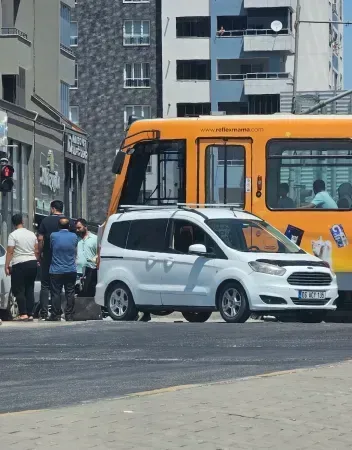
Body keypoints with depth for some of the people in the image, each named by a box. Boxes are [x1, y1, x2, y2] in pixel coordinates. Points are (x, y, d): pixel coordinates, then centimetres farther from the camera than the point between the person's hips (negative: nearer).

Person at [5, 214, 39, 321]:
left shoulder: (13, 235, -9)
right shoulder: (32, 234, 8)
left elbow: (10, 252, -13)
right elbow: (37, 251, 10)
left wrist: (7, 266, -10)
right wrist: (36, 261, 22)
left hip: (19, 264, -6)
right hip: (32, 263, 6)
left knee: (19, 290, -2)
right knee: (30, 289, 10)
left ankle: (23, 314, -10)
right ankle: (30, 314, 7)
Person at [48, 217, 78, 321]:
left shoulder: (53, 236, -6)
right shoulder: (74, 237, 0)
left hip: (56, 271, -2)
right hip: (71, 270, 2)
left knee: (56, 293, 2)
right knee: (70, 293, 5)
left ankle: (56, 315, 3)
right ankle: (69, 315, 5)